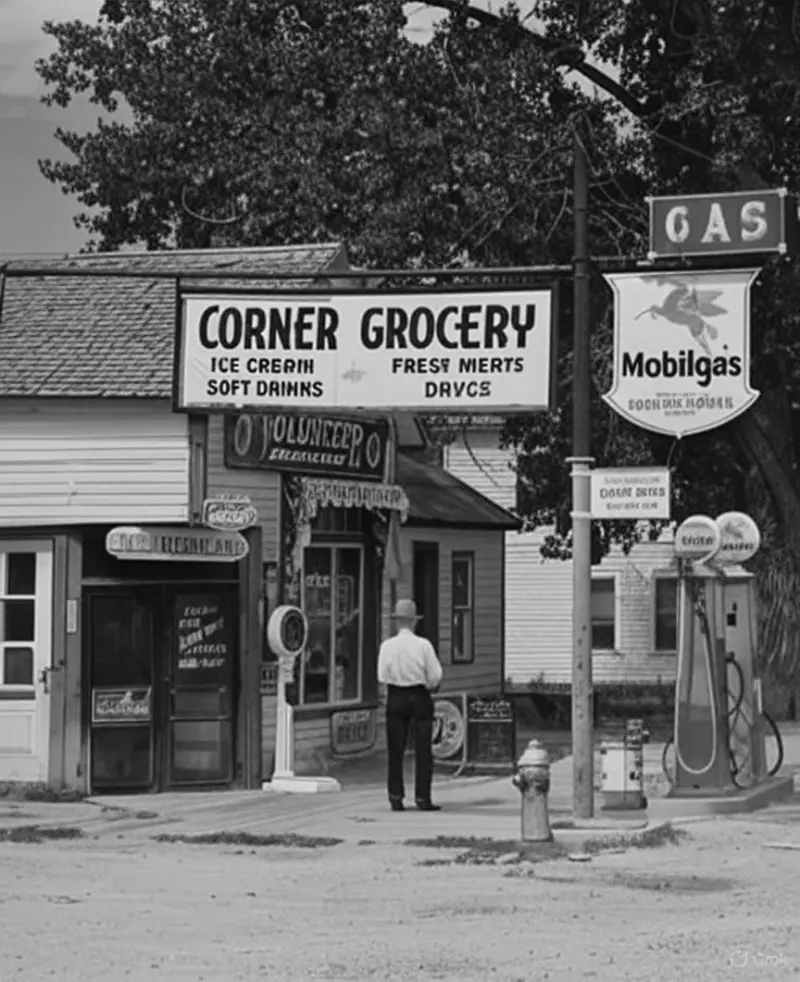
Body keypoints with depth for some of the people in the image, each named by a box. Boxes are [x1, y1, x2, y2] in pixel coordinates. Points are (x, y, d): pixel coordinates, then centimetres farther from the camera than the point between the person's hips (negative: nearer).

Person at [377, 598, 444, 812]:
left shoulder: (387, 646, -6)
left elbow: (382, 677, -6)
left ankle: (396, 797, 5)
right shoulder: (423, 645, -8)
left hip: (396, 698, 1)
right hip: (420, 697, -1)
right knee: (423, 750, 4)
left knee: (395, 750, 8)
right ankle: (422, 798, 2)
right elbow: (436, 676, -7)